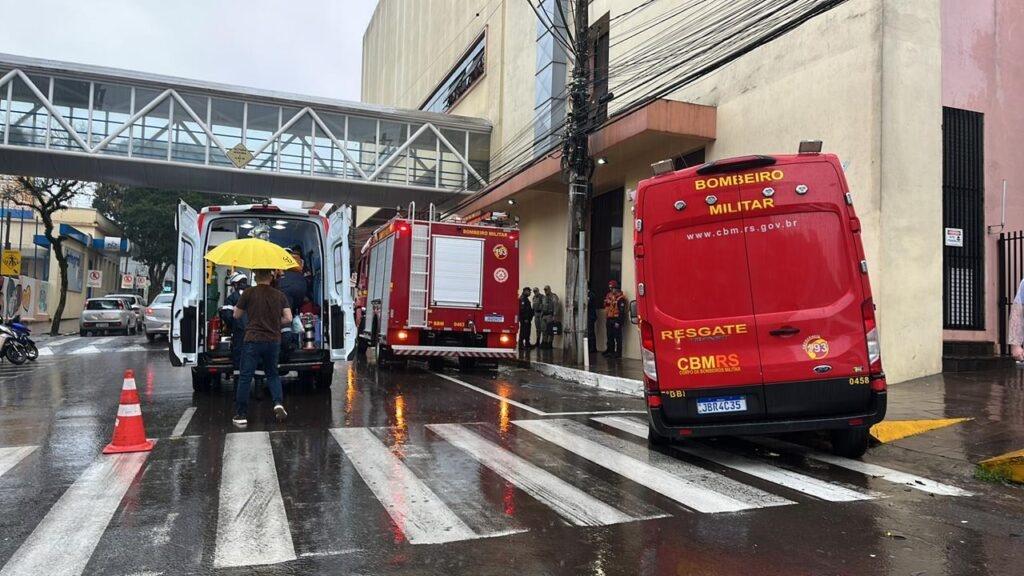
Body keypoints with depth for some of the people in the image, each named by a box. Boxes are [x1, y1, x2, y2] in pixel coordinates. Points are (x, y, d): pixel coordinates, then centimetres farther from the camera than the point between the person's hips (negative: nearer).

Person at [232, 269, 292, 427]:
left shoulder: (249, 293, -4)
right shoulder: (280, 295, 4)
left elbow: (236, 315, 6)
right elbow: (288, 319, 1)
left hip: (253, 340, -3)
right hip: (274, 340, 3)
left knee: (245, 377, 3)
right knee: (272, 374, 20)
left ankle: (241, 415, 4)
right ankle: (278, 403, -2)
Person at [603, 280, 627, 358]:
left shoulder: (620, 297, -10)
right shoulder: (609, 296, 15)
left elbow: (622, 310, -15)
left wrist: (618, 321, -19)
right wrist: (606, 319, 17)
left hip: (616, 319, -8)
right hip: (609, 319, 8)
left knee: (617, 337, -5)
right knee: (610, 337, 14)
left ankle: (618, 352, -1)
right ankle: (610, 351, 23)